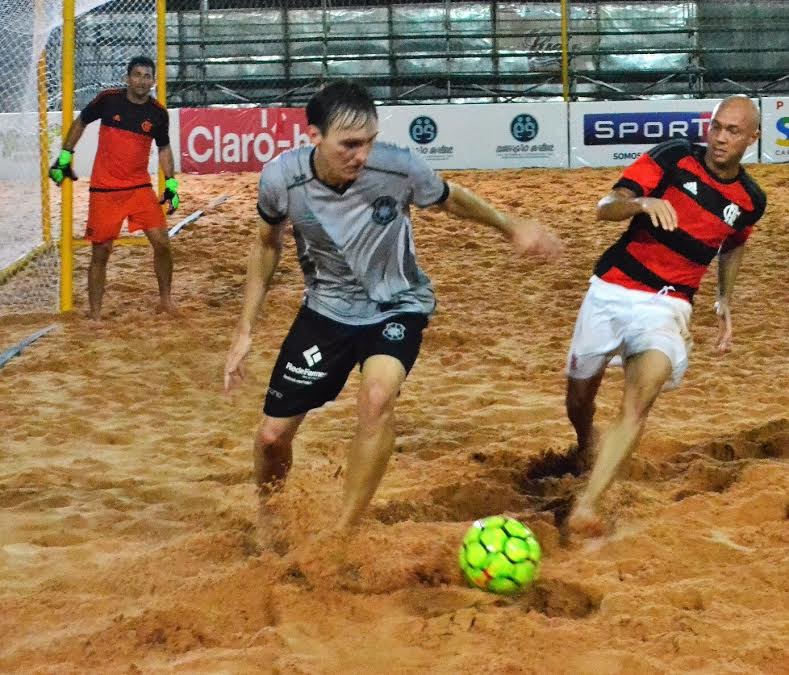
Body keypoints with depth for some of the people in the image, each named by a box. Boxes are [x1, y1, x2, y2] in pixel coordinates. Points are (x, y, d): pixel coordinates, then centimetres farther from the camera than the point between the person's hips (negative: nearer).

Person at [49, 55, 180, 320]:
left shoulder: (158, 112, -1)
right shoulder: (108, 99, -6)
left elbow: (164, 148, 13)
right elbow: (80, 123, 9)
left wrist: (171, 183, 5)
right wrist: (64, 157, 8)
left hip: (140, 188, 2)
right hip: (104, 189, -2)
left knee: (162, 242, -7)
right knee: (101, 251, 0)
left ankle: (165, 301, 14)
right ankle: (94, 314, 11)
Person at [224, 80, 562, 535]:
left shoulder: (400, 168, -27)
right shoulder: (281, 178, -22)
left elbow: (451, 199, -1)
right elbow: (268, 244, 1)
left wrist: (512, 226, 2)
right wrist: (246, 330, 1)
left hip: (396, 305, -2)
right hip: (327, 308, 2)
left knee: (377, 396, -33)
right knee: (272, 436, 3)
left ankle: (343, 534, -18)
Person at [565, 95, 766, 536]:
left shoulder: (750, 200, 1)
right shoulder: (675, 157, -7)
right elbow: (606, 208, -13)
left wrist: (725, 304, 17)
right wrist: (643, 203, -33)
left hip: (667, 305, 0)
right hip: (612, 289, 0)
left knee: (640, 399, -25)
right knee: (580, 392, 12)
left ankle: (586, 506, -31)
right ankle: (587, 451, 47)